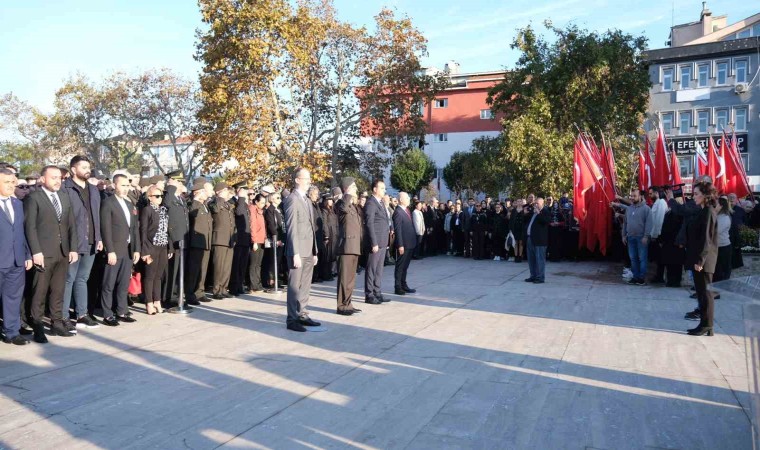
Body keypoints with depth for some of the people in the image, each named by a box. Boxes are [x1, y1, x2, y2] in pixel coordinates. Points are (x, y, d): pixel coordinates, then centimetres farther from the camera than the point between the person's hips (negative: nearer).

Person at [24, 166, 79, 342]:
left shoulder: (65, 198, 14)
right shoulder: (33, 198, -3)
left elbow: (72, 225, 13)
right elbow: (30, 227, -9)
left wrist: (73, 248, 5)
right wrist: (36, 251, -15)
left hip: (63, 252, 5)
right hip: (43, 253, -5)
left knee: (58, 290, 10)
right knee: (40, 291, 1)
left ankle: (57, 322, 18)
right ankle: (37, 326, 9)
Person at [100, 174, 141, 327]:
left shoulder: (130, 204, 15)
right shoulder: (108, 203, -6)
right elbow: (106, 229, -12)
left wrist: (137, 249, 8)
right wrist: (110, 251, -17)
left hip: (129, 250, 6)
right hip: (114, 250, -6)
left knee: (124, 284, 10)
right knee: (109, 285, 2)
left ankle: (121, 312, 18)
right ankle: (108, 315, 9)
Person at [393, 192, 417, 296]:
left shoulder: (406, 210, 12)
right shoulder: (398, 212, -15)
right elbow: (398, 230, -18)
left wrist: (415, 239, 13)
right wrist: (400, 245, -20)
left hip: (410, 243, 9)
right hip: (404, 244, -9)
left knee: (405, 266, 17)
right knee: (400, 266, 0)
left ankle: (403, 285, 26)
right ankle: (398, 287, 7)